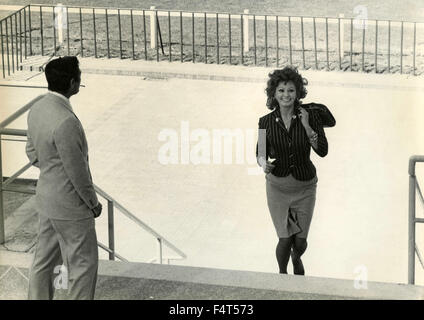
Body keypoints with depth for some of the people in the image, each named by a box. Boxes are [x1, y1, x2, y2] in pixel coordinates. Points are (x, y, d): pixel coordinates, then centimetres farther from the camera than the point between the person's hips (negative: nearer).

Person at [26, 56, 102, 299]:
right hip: (70, 206, -9)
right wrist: (94, 203, -8)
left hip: (47, 197, 9)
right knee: (83, 263, 5)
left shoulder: (38, 109, -2)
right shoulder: (66, 122, -31)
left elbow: (33, 152, 12)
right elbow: (78, 172, -23)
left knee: (46, 259, 18)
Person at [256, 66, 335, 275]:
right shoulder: (266, 122, -8)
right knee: (285, 239, -5)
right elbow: (261, 153, 4)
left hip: (304, 187, 0)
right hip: (277, 186, 0)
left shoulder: (309, 115, -10)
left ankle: (296, 259, 40)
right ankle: (282, 273, 26)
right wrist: (263, 163, -17)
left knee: (300, 241, 3)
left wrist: (307, 126, -23)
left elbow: (322, 151, -15)